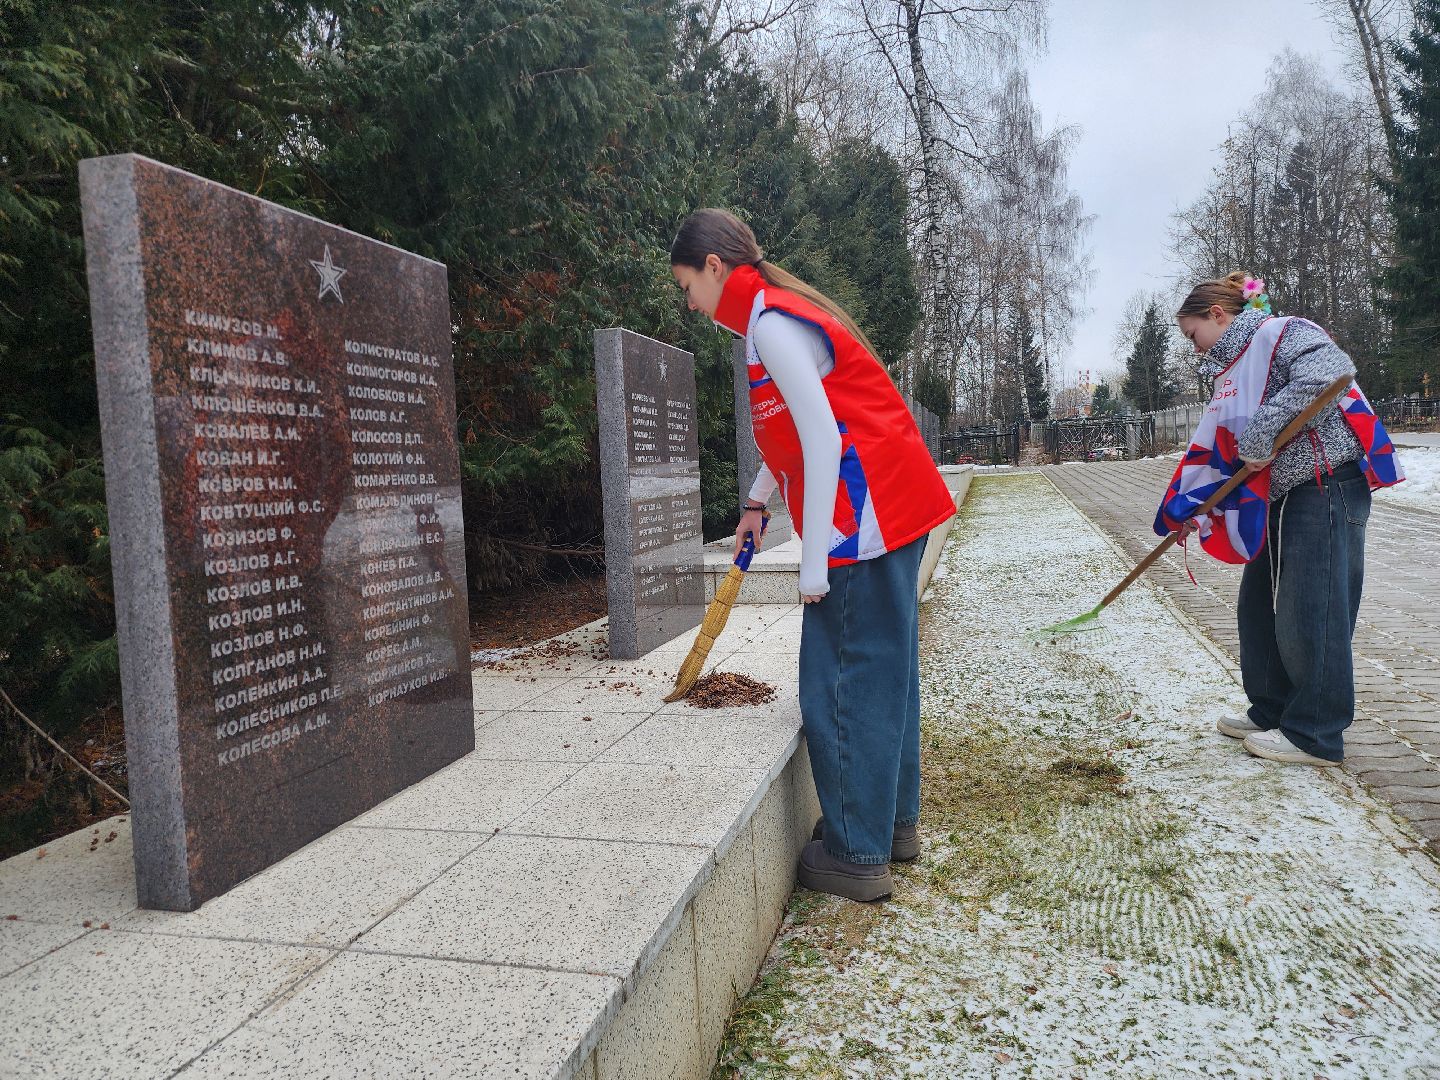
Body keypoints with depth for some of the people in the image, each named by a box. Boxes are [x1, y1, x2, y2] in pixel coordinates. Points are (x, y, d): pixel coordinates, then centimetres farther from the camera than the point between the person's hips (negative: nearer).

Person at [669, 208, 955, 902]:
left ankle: (858, 855, 9)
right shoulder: (782, 312, 18)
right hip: (897, 507, 10)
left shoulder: (770, 325, -14)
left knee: (844, 684, -2)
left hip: (864, 518, -10)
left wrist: (814, 563, -19)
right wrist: (757, 503, 31)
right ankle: (894, 820, 30)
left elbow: (823, 442, -21)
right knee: (884, 671, 17)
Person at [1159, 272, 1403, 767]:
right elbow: (1215, 448, 19)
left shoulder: (1283, 333, -9)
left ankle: (1315, 735, 5)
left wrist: (1262, 435, -27)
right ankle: (1272, 713, 26)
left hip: (1329, 488, -10)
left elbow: (1329, 374, -29)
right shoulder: (1233, 371, 19)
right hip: (1278, 498, 10)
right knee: (1259, 606, 13)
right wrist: (1183, 511, 15)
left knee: (1310, 614, -5)